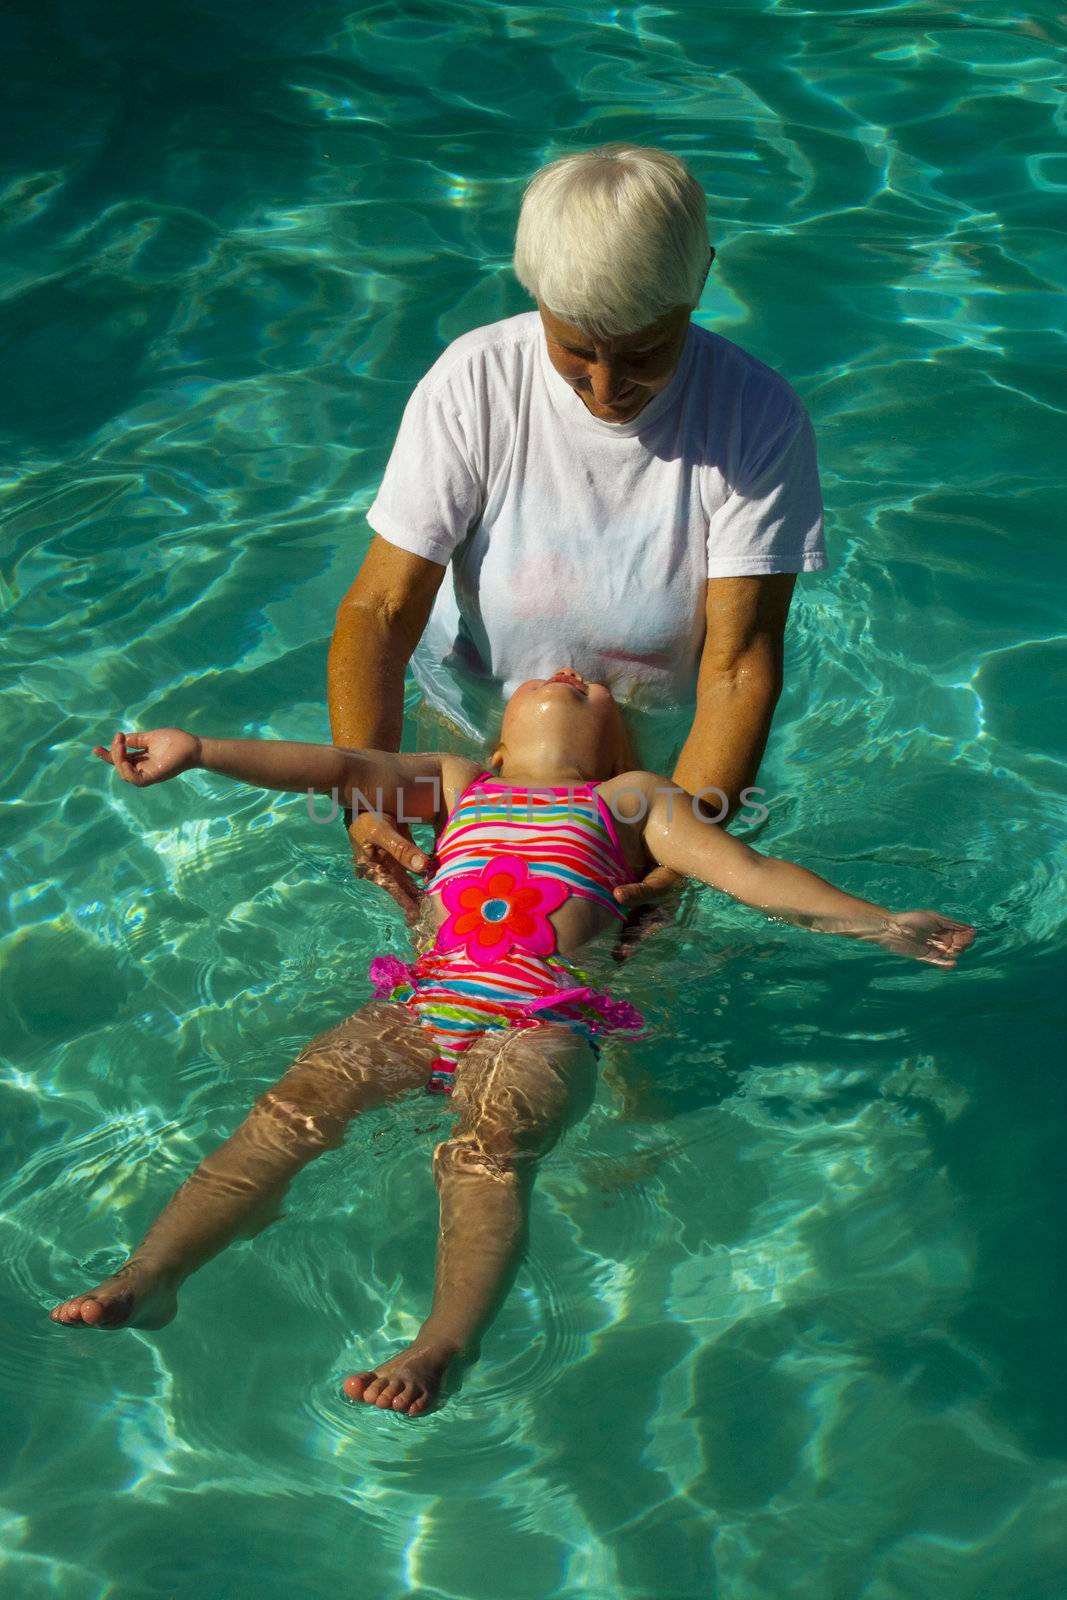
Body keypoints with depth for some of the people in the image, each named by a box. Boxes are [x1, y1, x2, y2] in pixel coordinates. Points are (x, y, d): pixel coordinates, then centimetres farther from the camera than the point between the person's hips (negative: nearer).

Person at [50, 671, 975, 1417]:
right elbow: (342, 766, 17)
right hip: (422, 1004, 2)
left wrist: (875, 923, 2)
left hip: (543, 1024, -2)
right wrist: (199, 751, 3)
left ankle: (442, 1347, -48)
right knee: (291, 1110, -20)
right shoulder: (458, 784, 31)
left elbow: (749, 871, 15)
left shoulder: (631, 798, 25)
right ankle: (147, 1281, -27)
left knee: (489, 1151, -31)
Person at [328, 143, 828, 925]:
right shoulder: (473, 384, -25)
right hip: (481, 716, 1)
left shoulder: (759, 419, -27)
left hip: (662, 751, 0)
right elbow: (382, 609, -25)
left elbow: (740, 663, -28)